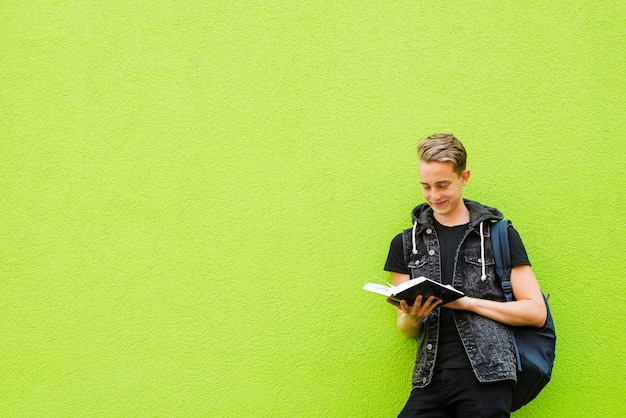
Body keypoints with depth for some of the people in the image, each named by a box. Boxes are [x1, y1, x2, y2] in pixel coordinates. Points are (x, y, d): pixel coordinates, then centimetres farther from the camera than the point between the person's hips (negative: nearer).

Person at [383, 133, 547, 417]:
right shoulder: (406, 244, 14)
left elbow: (536, 312, 0)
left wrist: (467, 302, -9)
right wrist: (413, 317, -7)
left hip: (486, 375, -2)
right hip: (430, 378, 3)